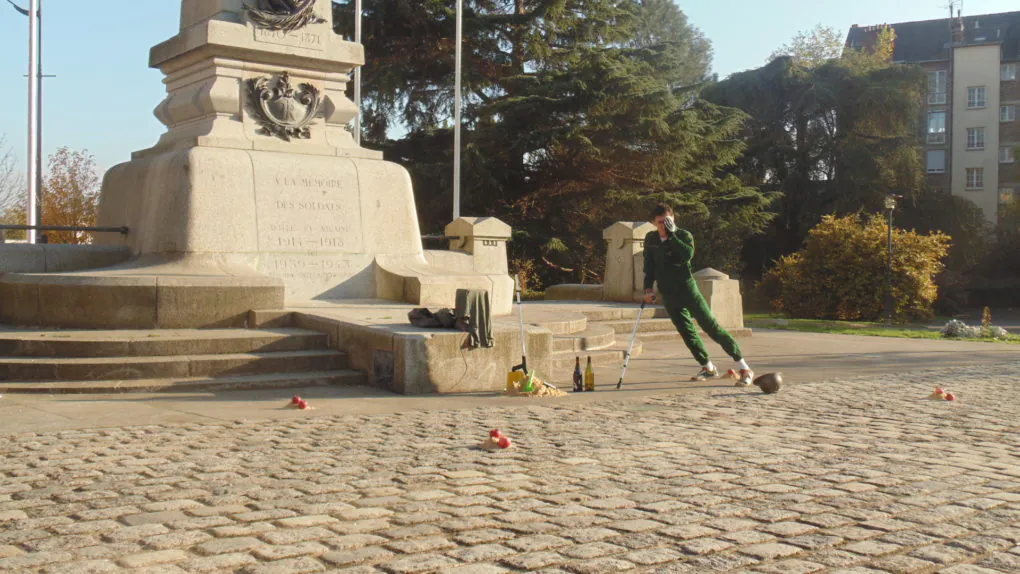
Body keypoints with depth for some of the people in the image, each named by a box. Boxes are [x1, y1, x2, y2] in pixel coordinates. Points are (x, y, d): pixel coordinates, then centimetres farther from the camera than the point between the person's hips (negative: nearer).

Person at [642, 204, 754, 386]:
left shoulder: (683, 235, -8)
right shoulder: (650, 239, 5)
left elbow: (687, 255, -28)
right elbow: (649, 265, 16)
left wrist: (671, 234, -26)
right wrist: (648, 288, 9)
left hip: (687, 289, -5)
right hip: (668, 295, 5)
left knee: (711, 326, -10)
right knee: (688, 333, 8)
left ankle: (743, 367, -8)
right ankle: (708, 368, 21)